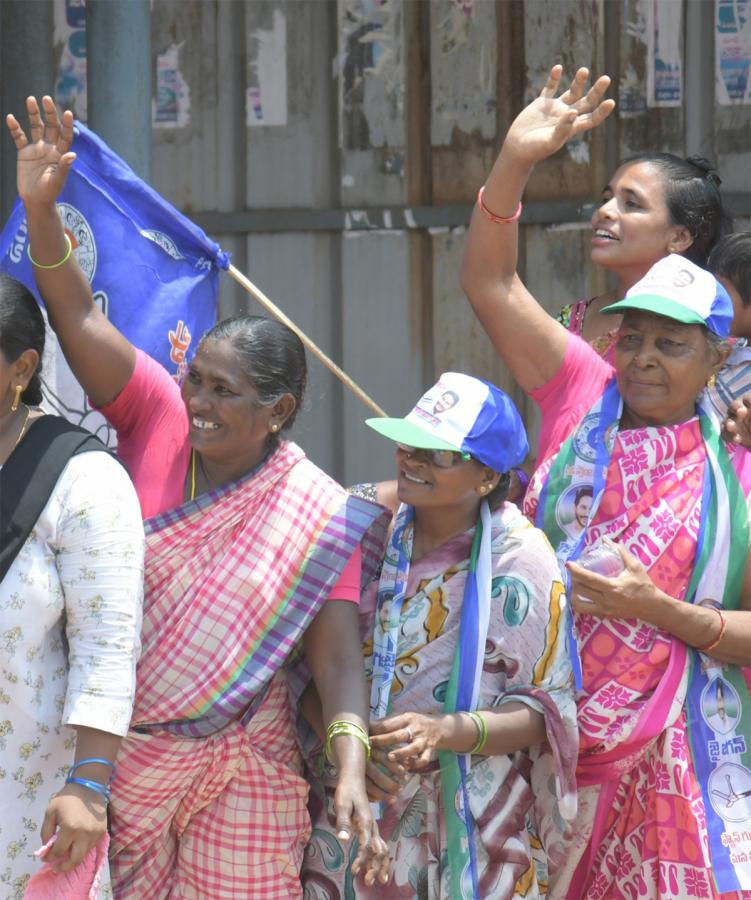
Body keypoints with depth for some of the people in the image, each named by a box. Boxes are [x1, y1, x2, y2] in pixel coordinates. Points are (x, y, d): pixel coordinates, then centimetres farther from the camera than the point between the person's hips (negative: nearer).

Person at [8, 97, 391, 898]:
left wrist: (352, 771, -26)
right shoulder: (158, 421, -2)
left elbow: (336, 657, -11)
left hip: (237, 784, -2)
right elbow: (78, 318, -10)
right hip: (113, 759, 2)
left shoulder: (319, 518, -7)